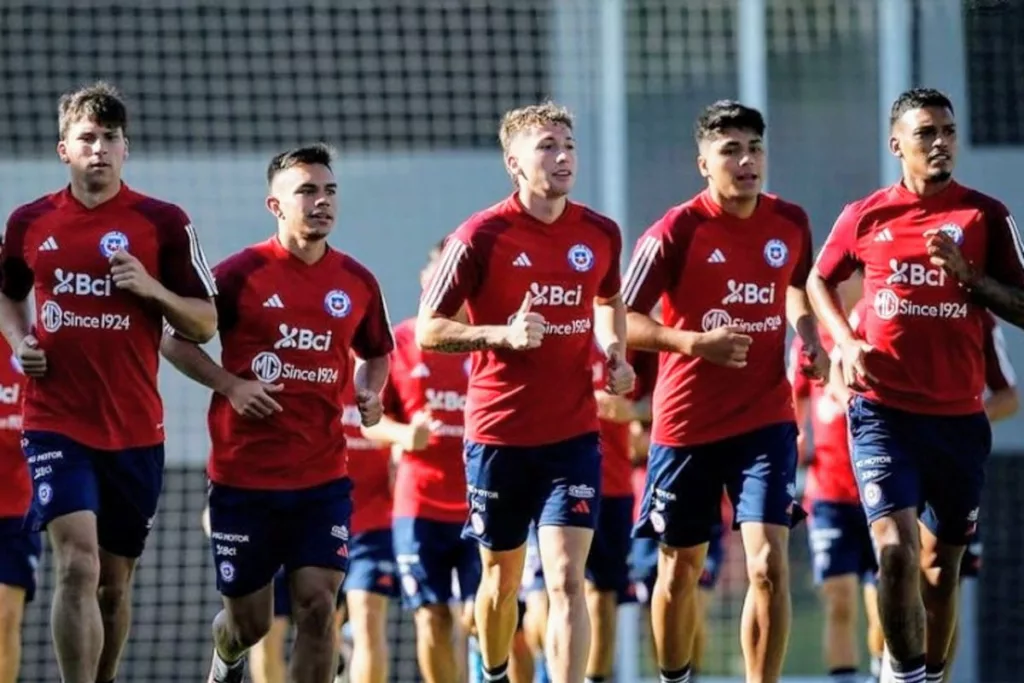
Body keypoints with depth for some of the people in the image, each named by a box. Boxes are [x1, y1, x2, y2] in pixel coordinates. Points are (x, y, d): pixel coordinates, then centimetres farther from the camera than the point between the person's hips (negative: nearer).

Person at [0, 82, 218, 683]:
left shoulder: (164, 223, -1)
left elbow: (205, 324, 1)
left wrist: (152, 289, -16)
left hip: (134, 430, 1)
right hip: (56, 424, -1)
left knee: (115, 581, 11)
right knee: (78, 565, -18)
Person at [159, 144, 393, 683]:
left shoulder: (357, 283, 5)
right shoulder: (241, 273, -7)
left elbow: (376, 352, 22)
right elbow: (175, 339, 0)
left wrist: (370, 393, 2)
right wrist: (231, 385, -13)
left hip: (323, 478, 2)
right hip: (243, 475, -2)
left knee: (317, 605, -11)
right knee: (250, 622, 7)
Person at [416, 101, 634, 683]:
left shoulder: (601, 234, 2)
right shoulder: (481, 236, -9)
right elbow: (429, 330, -6)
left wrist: (615, 352, 6)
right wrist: (502, 334, -21)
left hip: (574, 434, 1)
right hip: (499, 432, -1)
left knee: (567, 579, -10)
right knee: (502, 575, 14)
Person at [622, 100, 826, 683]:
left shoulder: (791, 223, 0)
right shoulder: (677, 231, -11)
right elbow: (626, 322, -10)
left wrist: (811, 339, 4)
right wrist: (694, 341, -25)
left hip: (766, 420, 1)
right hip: (687, 422, -1)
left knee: (770, 564, -14)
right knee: (681, 567, 11)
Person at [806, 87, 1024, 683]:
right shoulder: (866, 217, 3)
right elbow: (819, 281, 20)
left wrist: (968, 273, -15)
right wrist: (846, 342, 3)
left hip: (958, 415, 1)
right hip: (884, 411, -1)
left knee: (941, 565, 10)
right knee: (895, 548, -18)